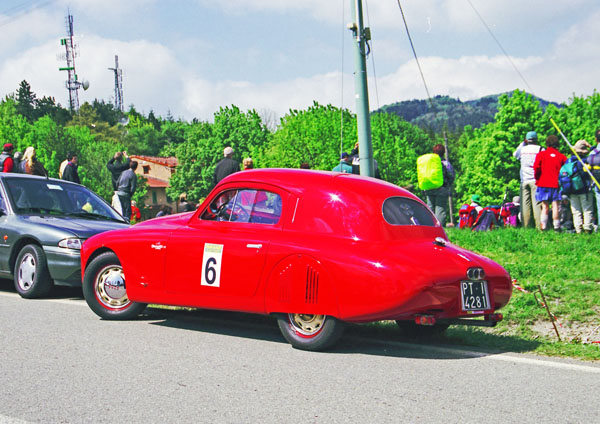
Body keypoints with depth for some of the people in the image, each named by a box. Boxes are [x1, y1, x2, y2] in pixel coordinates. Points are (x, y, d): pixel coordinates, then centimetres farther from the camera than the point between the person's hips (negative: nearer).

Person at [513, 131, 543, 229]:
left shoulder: (522, 149, 8)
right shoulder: (540, 149, -2)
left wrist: (523, 143, 32)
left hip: (524, 180, 3)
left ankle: (526, 226, 0)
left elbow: (515, 154, 31)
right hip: (536, 180, -3)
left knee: (525, 204, 3)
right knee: (537, 203, -6)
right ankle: (539, 225, -12)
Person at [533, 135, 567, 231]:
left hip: (543, 184, 0)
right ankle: (556, 226, -3)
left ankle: (543, 226, -5)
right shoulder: (561, 156, 6)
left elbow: (536, 168, -6)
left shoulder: (541, 154, 2)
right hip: (556, 184, 0)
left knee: (545, 206, 1)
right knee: (555, 205, 0)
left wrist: (537, 179, 7)